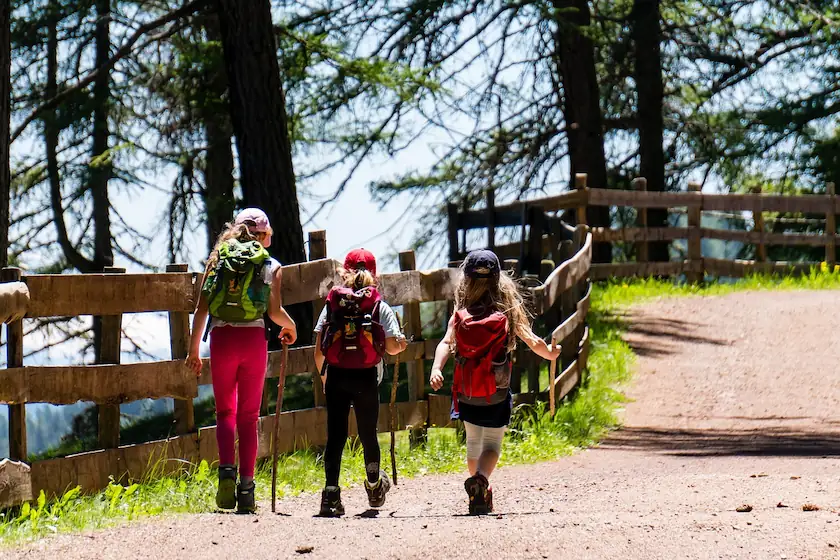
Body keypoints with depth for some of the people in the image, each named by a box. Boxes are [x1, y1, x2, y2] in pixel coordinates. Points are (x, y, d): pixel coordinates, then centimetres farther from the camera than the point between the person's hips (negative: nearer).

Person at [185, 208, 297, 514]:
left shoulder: (217, 259, 9)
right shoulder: (271, 266, 5)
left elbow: (201, 308, 4)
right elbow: (275, 311, -5)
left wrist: (193, 349, 7)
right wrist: (290, 327, 16)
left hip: (221, 339, 1)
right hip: (254, 339, -1)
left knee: (225, 411, 11)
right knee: (249, 416, 8)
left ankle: (227, 470, -14)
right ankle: (246, 486, 3)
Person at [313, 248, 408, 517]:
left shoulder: (332, 305, 5)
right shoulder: (381, 308, 1)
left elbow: (318, 350, 3)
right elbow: (393, 346, -5)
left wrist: (324, 375, 18)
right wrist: (401, 343, 18)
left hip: (336, 376, 1)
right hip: (366, 377, -1)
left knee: (335, 435, 1)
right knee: (368, 433, 16)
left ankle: (331, 492, -11)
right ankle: (374, 487, 35)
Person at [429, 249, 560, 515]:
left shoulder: (460, 316, -3)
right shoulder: (508, 313, -6)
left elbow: (446, 343, -17)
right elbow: (533, 341, -5)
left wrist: (436, 369, -28)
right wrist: (550, 354, 14)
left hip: (466, 393, 2)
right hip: (496, 394, -2)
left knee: (473, 442, 21)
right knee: (492, 443, 4)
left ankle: (480, 494, 30)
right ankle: (480, 478, -26)